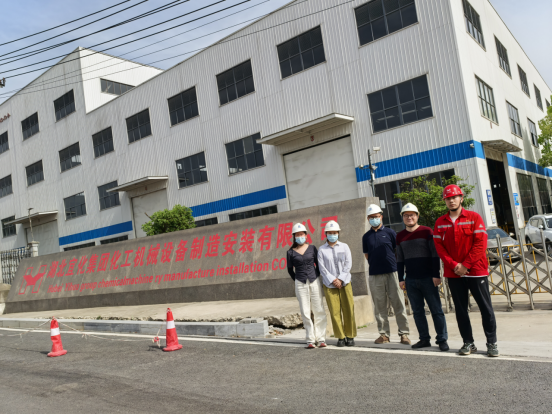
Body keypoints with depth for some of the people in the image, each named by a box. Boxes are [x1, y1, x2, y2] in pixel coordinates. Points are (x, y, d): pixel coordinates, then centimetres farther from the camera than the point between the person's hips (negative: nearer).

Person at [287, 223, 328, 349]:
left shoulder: (312, 248, 4)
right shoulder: (291, 252, 3)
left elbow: (318, 264, 11)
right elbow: (290, 269, 12)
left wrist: (316, 276, 4)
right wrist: (297, 280, 8)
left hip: (314, 282, 0)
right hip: (300, 284, 0)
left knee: (319, 310, 0)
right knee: (305, 312, -1)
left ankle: (321, 338, 7)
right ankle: (310, 339, 6)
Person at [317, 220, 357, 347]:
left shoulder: (344, 247, 7)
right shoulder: (322, 250, 4)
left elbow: (348, 264, 1)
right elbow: (322, 268, -1)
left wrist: (340, 279, -8)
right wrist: (333, 280, -10)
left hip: (345, 283, 1)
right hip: (329, 285, -1)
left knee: (348, 310, -1)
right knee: (335, 312, -2)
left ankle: (350, 336, 10)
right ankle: (340, 337, 8)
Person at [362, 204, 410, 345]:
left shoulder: (390, 232, 5)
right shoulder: (366, 236, 11)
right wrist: (375, 265, 7)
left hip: (392, 272, -2)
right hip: (374, 275, 2)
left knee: (399, 304, -2)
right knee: (379, 306, 5)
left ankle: (403, 333, 5)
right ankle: (384, 334, 13)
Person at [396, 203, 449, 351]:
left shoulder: (427, 232, -1)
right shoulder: (400, 236, 11)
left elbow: (435, 255, -3)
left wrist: (436, 275, -9)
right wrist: (401, 279, 9)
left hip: (428, 278, -4)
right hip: (411, 281, 4)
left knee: (436, 310, -1)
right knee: (417, 312, 7)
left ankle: (442, 340, 7)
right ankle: (424, 339, 16)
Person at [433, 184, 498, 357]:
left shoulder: (474, 217, -1)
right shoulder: (440, 222, 8)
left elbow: (481, 243, -8)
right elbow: (439, 246, 3)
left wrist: (466, 265, -13)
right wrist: (454, 265, -10)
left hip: (476, 270, -3)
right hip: (454, 273, 3)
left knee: (485, 307, 2)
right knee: (460, 309, 7)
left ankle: (492, 343, 11)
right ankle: (468, 343, 16)